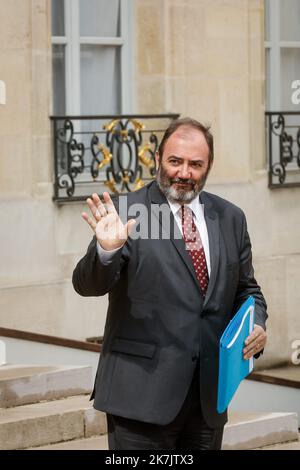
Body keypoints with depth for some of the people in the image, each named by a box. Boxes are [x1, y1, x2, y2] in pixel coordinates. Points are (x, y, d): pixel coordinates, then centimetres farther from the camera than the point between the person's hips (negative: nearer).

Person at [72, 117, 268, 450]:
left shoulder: (230, 218, 9)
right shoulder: (127, 213, -5)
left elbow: (246, 289, 18)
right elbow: (88, 284, -13)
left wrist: (256, 324, -2)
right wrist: (107, 248, -33)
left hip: (209, 396, 5)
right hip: (143, 393, -5)